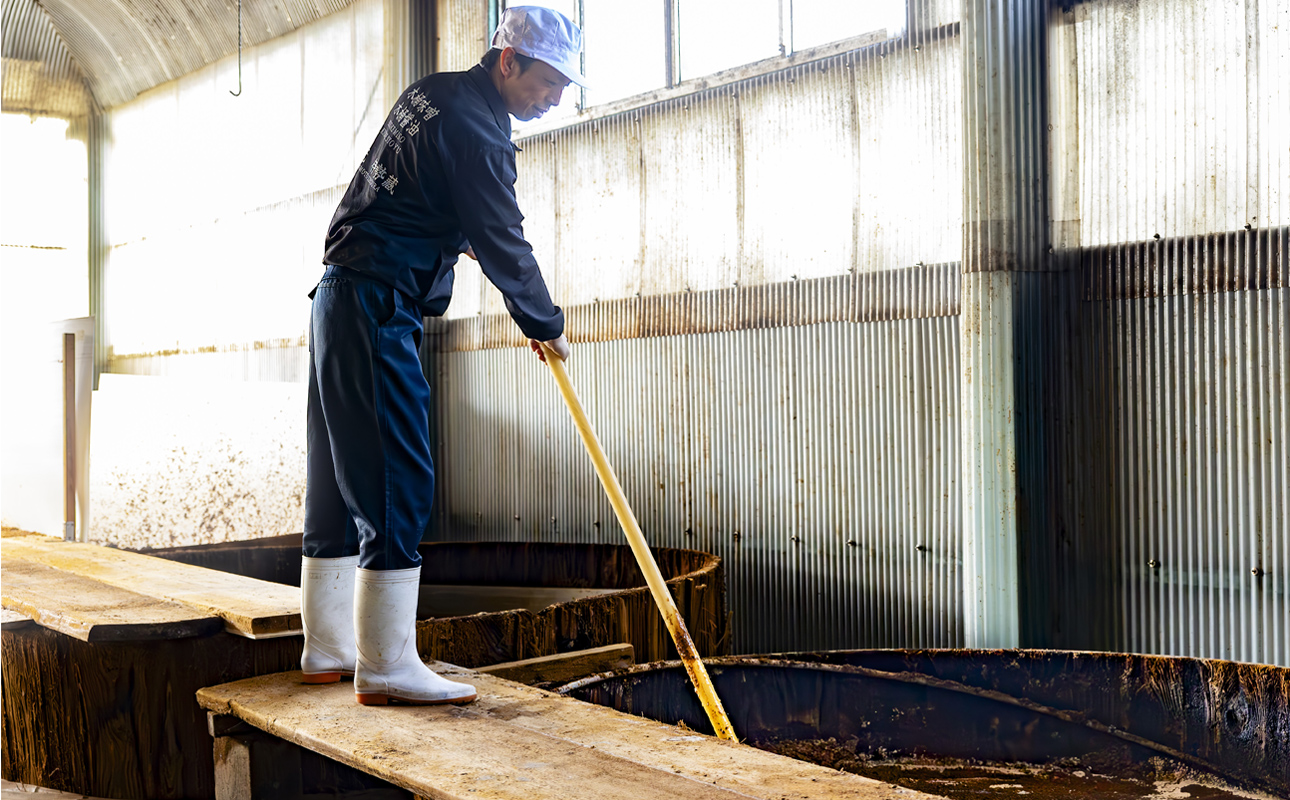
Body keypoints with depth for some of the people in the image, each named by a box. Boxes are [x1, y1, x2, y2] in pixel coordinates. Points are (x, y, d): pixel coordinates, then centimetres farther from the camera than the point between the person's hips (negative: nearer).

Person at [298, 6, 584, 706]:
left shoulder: (432, 93, 18)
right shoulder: (474, 124, -13)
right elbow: (504, 242, -10)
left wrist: (458, 237, 33)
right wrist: (546, 326, 3)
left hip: (340, 300, 10)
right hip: (376, 308, -10)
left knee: (343, 476, 11)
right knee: (397, 482, -10)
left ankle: (327, 649, 18)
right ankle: (387, 667, -8)